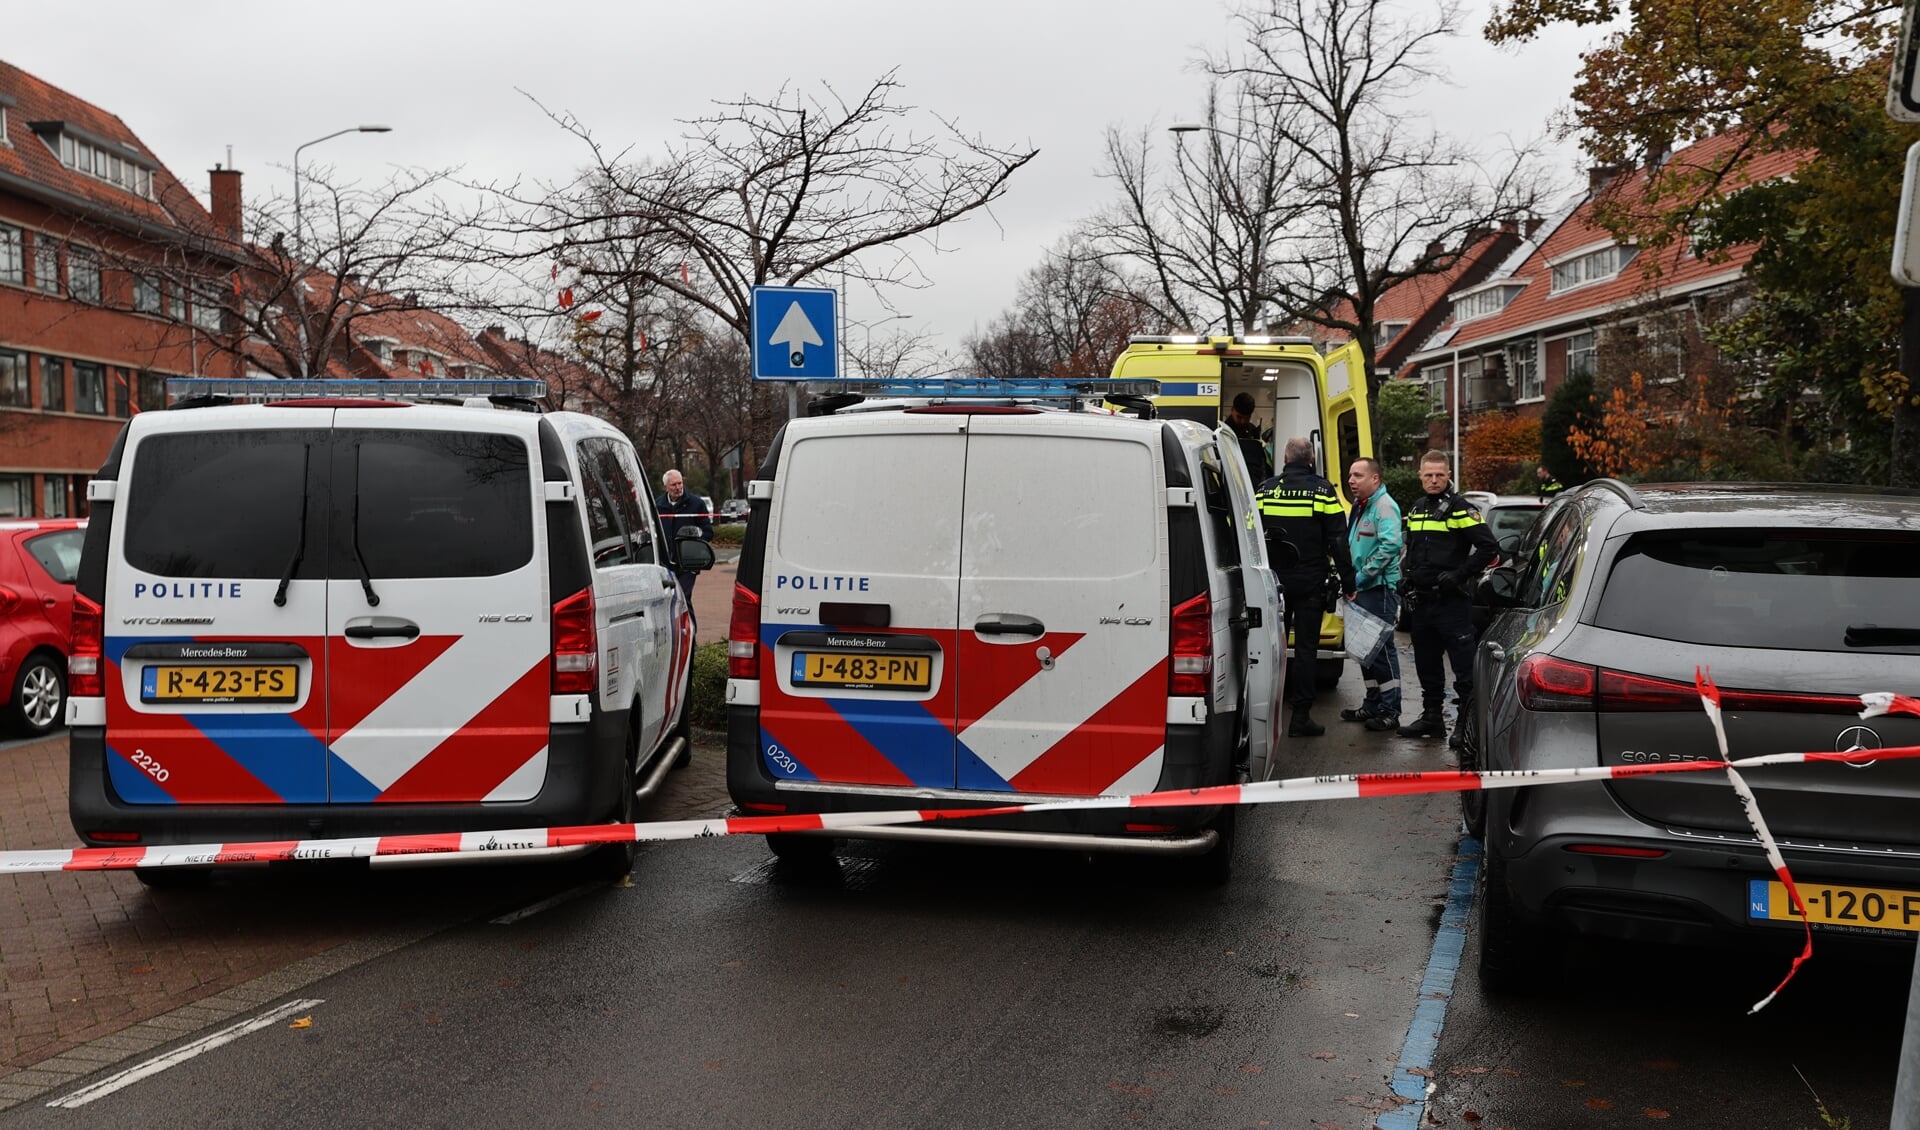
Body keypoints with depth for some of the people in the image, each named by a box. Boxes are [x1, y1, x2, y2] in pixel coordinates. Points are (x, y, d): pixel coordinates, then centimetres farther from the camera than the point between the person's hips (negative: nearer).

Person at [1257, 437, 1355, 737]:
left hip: (1274, 580, 2)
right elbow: (1338, 541, -7)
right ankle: (1300, 717, 0)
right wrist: (1347, 582, -2)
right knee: (1306, 647, 1)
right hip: (1310, 583, -2)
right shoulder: (1322, 491, -5)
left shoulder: (1265, 490, 2)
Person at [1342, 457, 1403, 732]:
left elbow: (1389, 546, -24)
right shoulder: (1360, 506, 17)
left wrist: (1362, 576, -20)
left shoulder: (1384, 506, -13)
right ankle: (1372, 704, 24)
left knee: (1382, 647, -6)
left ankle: (1390, 711, -1)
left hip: (1380, 587, -10)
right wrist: (1351, 580, 12)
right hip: (1362, 588, 10)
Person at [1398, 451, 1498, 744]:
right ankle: (1431, 717, 25)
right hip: (1421, 601, 8)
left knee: (1463, 665, -6)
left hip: (1452, 601, -8)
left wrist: (1459, 575, -15)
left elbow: (1488, 547, -12)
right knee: (1426, 663, 15)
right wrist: (1408, 576, 15)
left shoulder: (1460, 509, -7)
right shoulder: (1415, 510, 16)